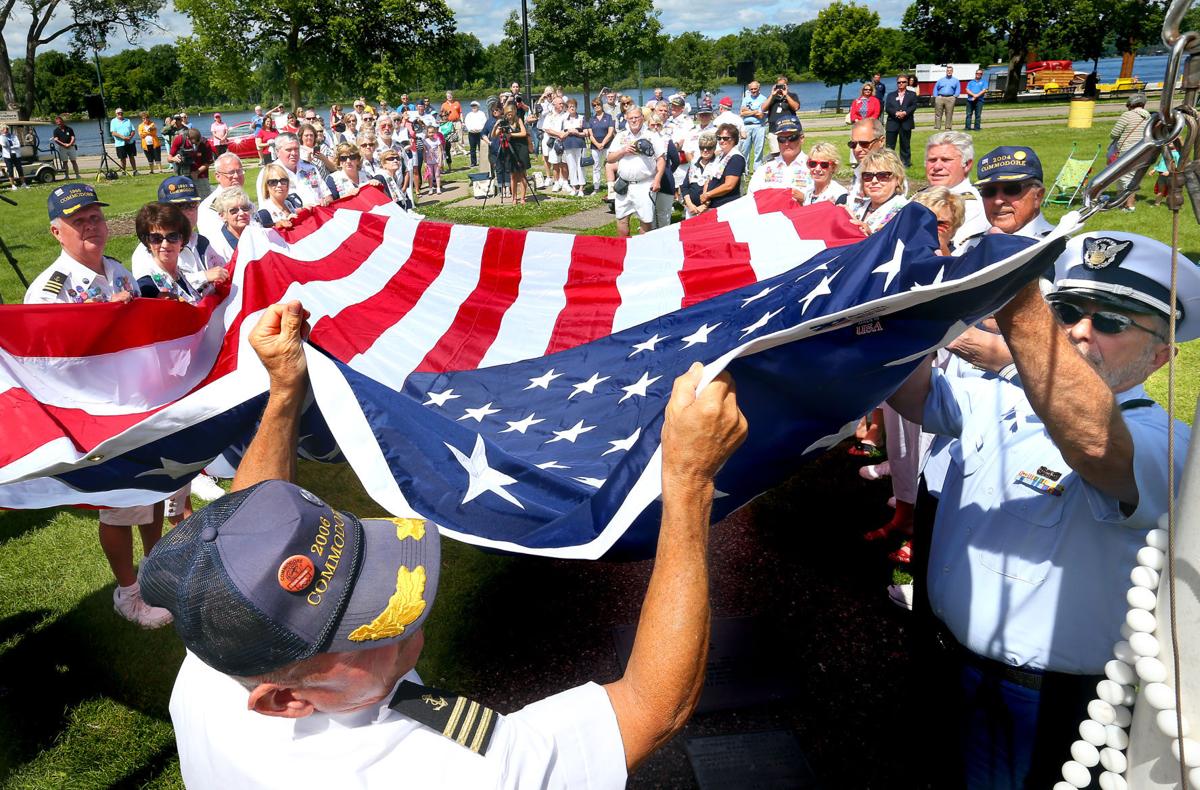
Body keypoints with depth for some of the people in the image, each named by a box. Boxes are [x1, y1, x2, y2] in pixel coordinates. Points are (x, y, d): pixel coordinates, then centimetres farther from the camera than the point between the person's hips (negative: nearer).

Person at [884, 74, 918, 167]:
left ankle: (905, 162, 12)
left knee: (905, 144, 5)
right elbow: (887, 108, 0)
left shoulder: (912, 94, 12)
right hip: (893, 122, 0)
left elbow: (913, 106, -2)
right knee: (890, 145, -2)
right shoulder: (891, 95, 14)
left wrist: (905, 112, -19)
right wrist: (896, 113, -17)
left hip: (906, 122, 0)